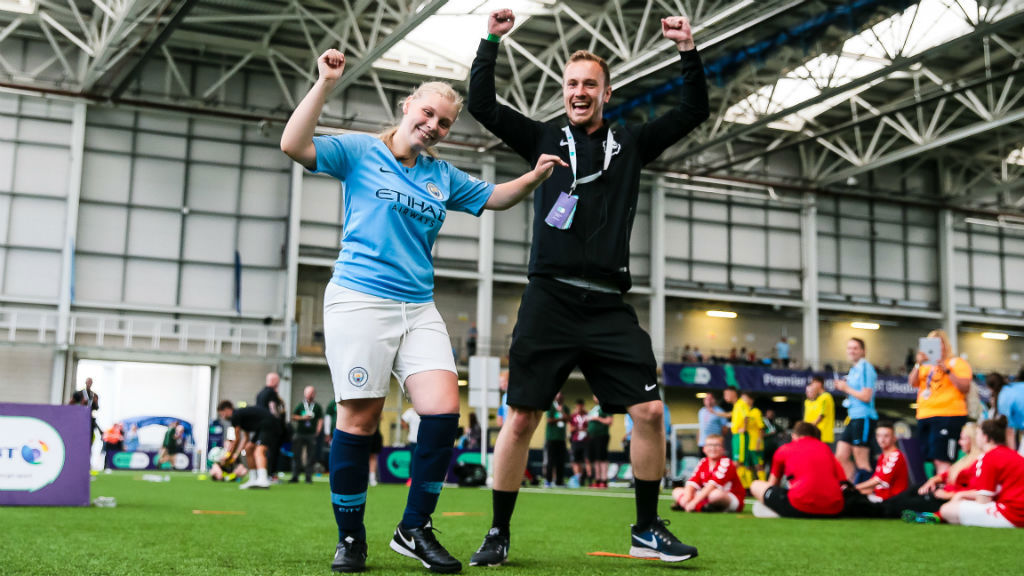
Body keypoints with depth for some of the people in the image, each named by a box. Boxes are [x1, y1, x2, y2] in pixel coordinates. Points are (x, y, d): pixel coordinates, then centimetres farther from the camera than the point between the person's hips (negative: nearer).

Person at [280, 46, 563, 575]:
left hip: (419, 308, 5)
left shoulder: (443, 176, 17)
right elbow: (294, 145, -8)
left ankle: (415, 530, 4)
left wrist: (534, 178, 10)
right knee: (359, 417, -5)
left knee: (443, 410, -10)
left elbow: (494, 197, 28)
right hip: (359, 300, -5)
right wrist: (325, 84, -12)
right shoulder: (360, 152, 3)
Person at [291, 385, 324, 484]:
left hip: (311, 435, -1)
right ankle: (294, 476, 3)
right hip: (300, 434, 1)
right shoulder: (300, 406, 9)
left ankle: (308, 477, 5)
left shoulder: (317, 407, 7)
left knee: (310, 456, -1)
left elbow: (320, 420, 6)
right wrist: (302, 418, -8)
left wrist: (317, 433, -3)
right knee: (296, 455, -2)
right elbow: (293, 417, 8)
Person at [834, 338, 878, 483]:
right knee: (841, 456, 9)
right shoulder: (853, 369, 17)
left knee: (862, 462, -7)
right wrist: (843, 387, 10)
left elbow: (866, 396, -18)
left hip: (864, 418, -10)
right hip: (853, 418, 10)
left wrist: (846, 389, -8)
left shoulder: (865, 368, -11)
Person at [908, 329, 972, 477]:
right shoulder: (926, 364, 21)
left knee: (942, 460, -16)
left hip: (948, 416, -6)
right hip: (925, 416, 6)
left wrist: (947, 370, -16)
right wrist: (918, 365, -7)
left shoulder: (957, 363, 5)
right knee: (929, 459, 5)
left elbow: (965, 387, -7)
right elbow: (913, 383, 7)